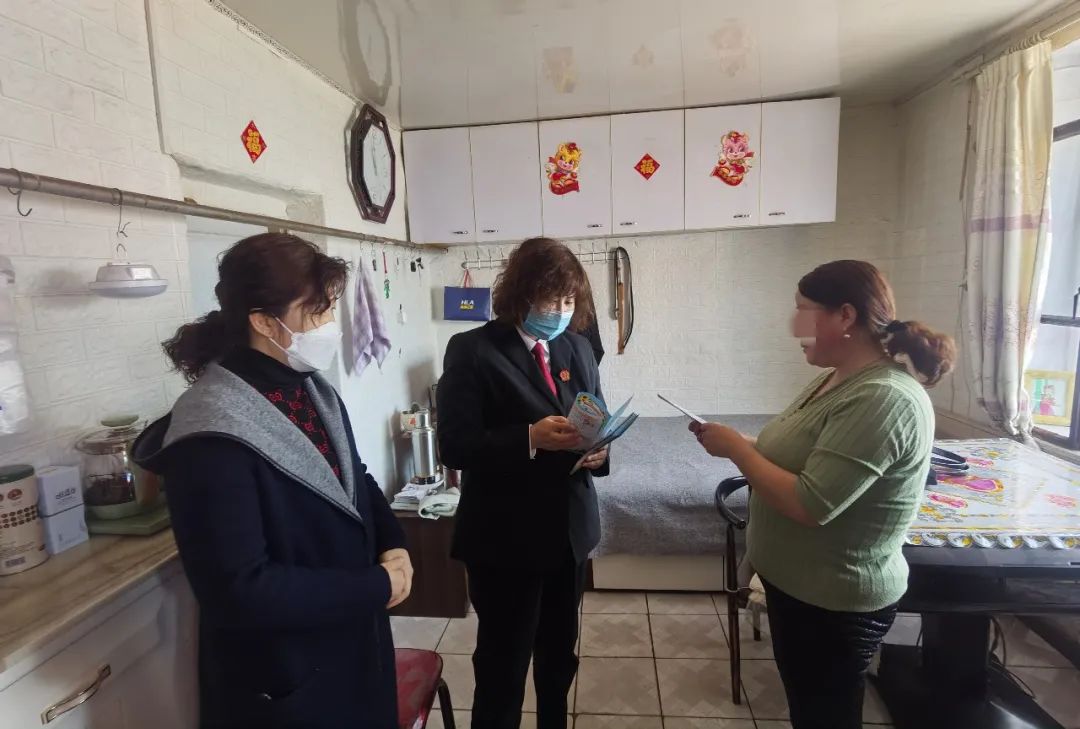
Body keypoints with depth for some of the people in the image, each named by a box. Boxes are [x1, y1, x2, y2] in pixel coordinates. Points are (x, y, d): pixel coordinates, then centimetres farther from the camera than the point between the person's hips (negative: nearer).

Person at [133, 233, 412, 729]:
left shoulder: (312, 390, 1)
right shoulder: (214, 434, -26)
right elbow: (239, 589, -27)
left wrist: (394, 546, -7)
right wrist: (377, 588, -22)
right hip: (284, 677, -7)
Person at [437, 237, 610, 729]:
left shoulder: (577, 348, 6)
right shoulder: (471, 350, -12)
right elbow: (455, 446, -18)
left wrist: (598, 449, -11)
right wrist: (529, 438, -31)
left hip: (569, 531, 6)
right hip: (504, 539, -5)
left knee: (560, 658, 23)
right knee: (502, 668, 10)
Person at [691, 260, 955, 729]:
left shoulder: (882, 398, -28)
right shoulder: (838, 377, 3)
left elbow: (810, 504, -31)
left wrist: (736, 447, -22)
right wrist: (738, 444, -5)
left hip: (834, 602, -9)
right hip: (799, 585, 9)